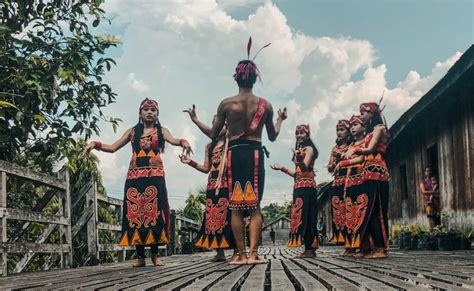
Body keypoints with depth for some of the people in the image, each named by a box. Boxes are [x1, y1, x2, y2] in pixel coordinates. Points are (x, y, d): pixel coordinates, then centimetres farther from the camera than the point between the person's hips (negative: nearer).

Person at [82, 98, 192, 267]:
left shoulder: (161, 131, 11)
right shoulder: (133, 131, 17)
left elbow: (173, 141, -10)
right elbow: (113, 148, 14)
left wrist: (183, 142, -33)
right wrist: (95, 144, -2)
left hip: (155, 177, -2)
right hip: (134, 177, 2)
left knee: (154, 213, -6)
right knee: (135, 214, -2)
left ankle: (155, 255, 3)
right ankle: (140, 257, 4)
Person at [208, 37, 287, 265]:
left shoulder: (226, 104, -1)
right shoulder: (265, 105, 2)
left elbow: (213, 135, 5)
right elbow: (272, 136, 11)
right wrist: (280, 119, 29)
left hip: (234, 154, 0)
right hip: (255, 153, 0)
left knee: (236, 206, 4)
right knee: (255, 205, 2)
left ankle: (242, 254, 4)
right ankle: (253, 253, -5)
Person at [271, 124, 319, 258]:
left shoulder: (309, 149, -1)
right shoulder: (299, 150, 24)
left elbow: (305, 167, -15)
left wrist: (298, 158, -33)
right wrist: (281, 168, 20)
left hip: (306, 187, -9)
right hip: (298, 187, 9)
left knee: (306, 216, -13)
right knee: (300, 216, 5)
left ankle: (310, 249, -14)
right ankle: (309, 248, 5)